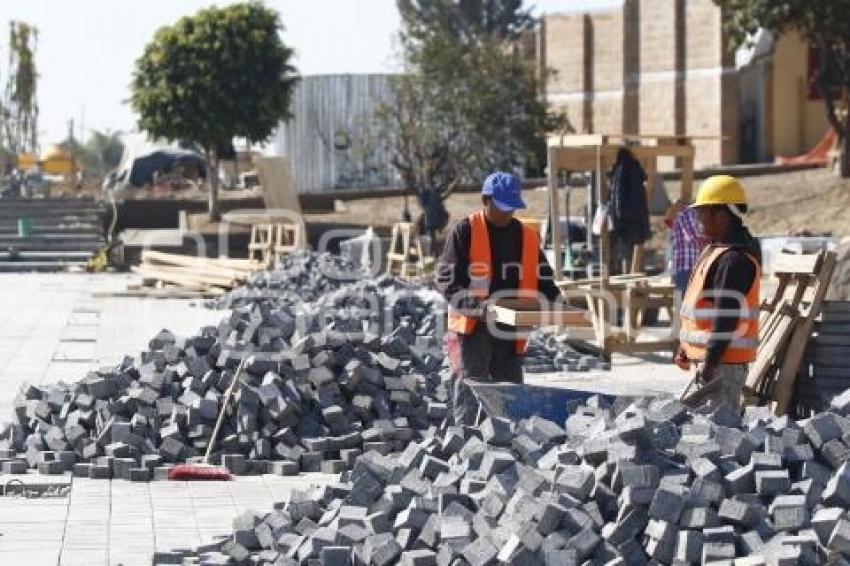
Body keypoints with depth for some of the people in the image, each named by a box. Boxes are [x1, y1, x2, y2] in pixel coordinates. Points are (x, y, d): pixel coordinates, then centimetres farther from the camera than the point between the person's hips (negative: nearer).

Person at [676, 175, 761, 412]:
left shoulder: (735, 259, -19)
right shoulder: (716, 250, 15)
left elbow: (729, 317, -24)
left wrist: (710, 361, -24)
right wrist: (686, 346, 23)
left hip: (724, 359, -11)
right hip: (711, 355, 11)